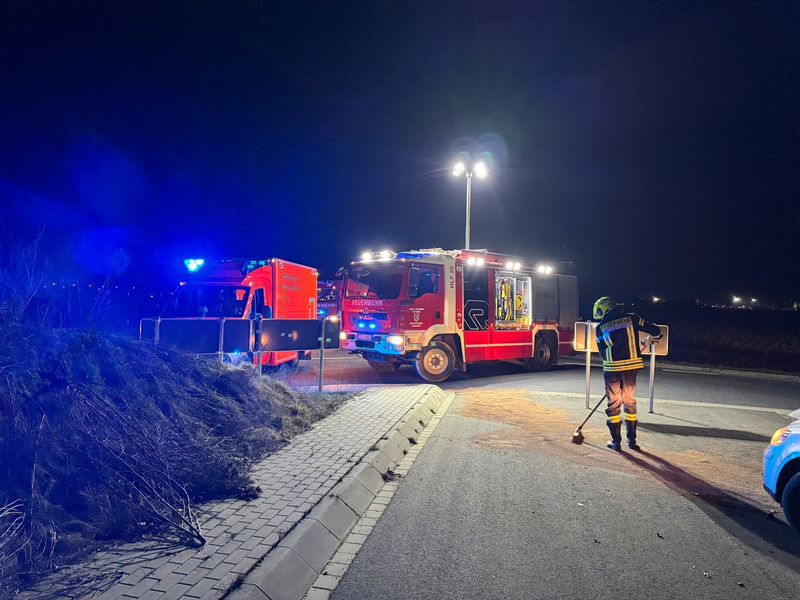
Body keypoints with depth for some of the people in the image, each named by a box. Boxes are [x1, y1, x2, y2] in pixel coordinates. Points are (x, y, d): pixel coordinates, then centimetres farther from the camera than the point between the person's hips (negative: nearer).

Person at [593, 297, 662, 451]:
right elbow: (655, 330, 6)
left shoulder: (601, 327, 3)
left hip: (611, 368, -1)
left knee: (613, 403, 9)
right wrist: (652, 337, 28)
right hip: (631, 366, 1)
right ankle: (632, 440, 18)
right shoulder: (631, 318, 3)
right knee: (629, 401, 14)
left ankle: (616, 442, 12)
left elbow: (602, 351, 9)